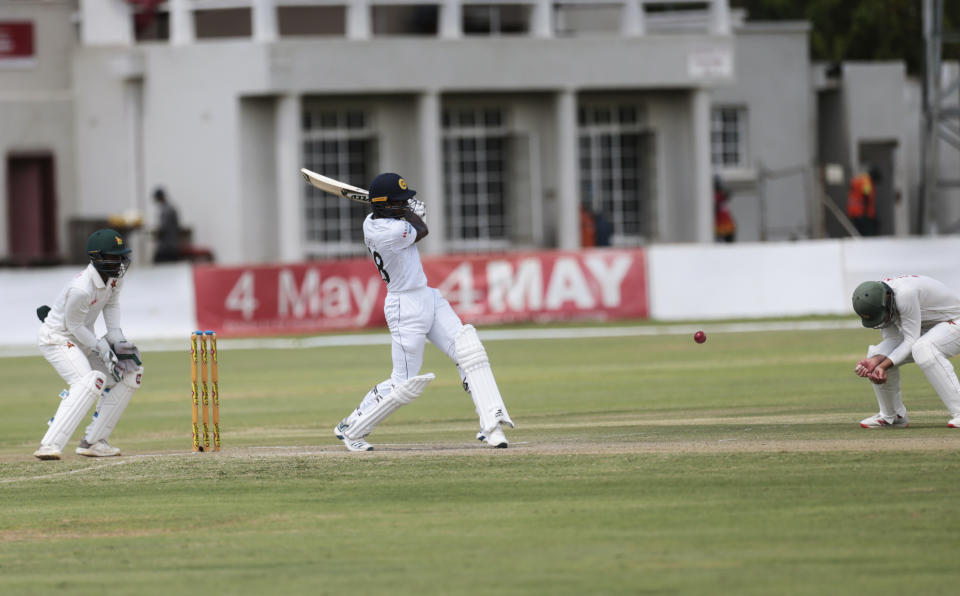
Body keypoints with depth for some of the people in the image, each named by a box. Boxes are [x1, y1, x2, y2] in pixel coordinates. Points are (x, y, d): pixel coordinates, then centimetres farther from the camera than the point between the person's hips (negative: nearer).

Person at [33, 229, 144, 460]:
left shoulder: (114, 276, -8)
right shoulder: (81, 289, -32)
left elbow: (112, 303, 8)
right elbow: (74, 326, -23)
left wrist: (116, 337, -4)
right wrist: (103, 352, -21)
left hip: (82, 339, 10)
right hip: (57, 337, -10)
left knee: (130, 375, 8)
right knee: (90, 381, -31)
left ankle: (92, 441, 10)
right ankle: (50, 446, -38)